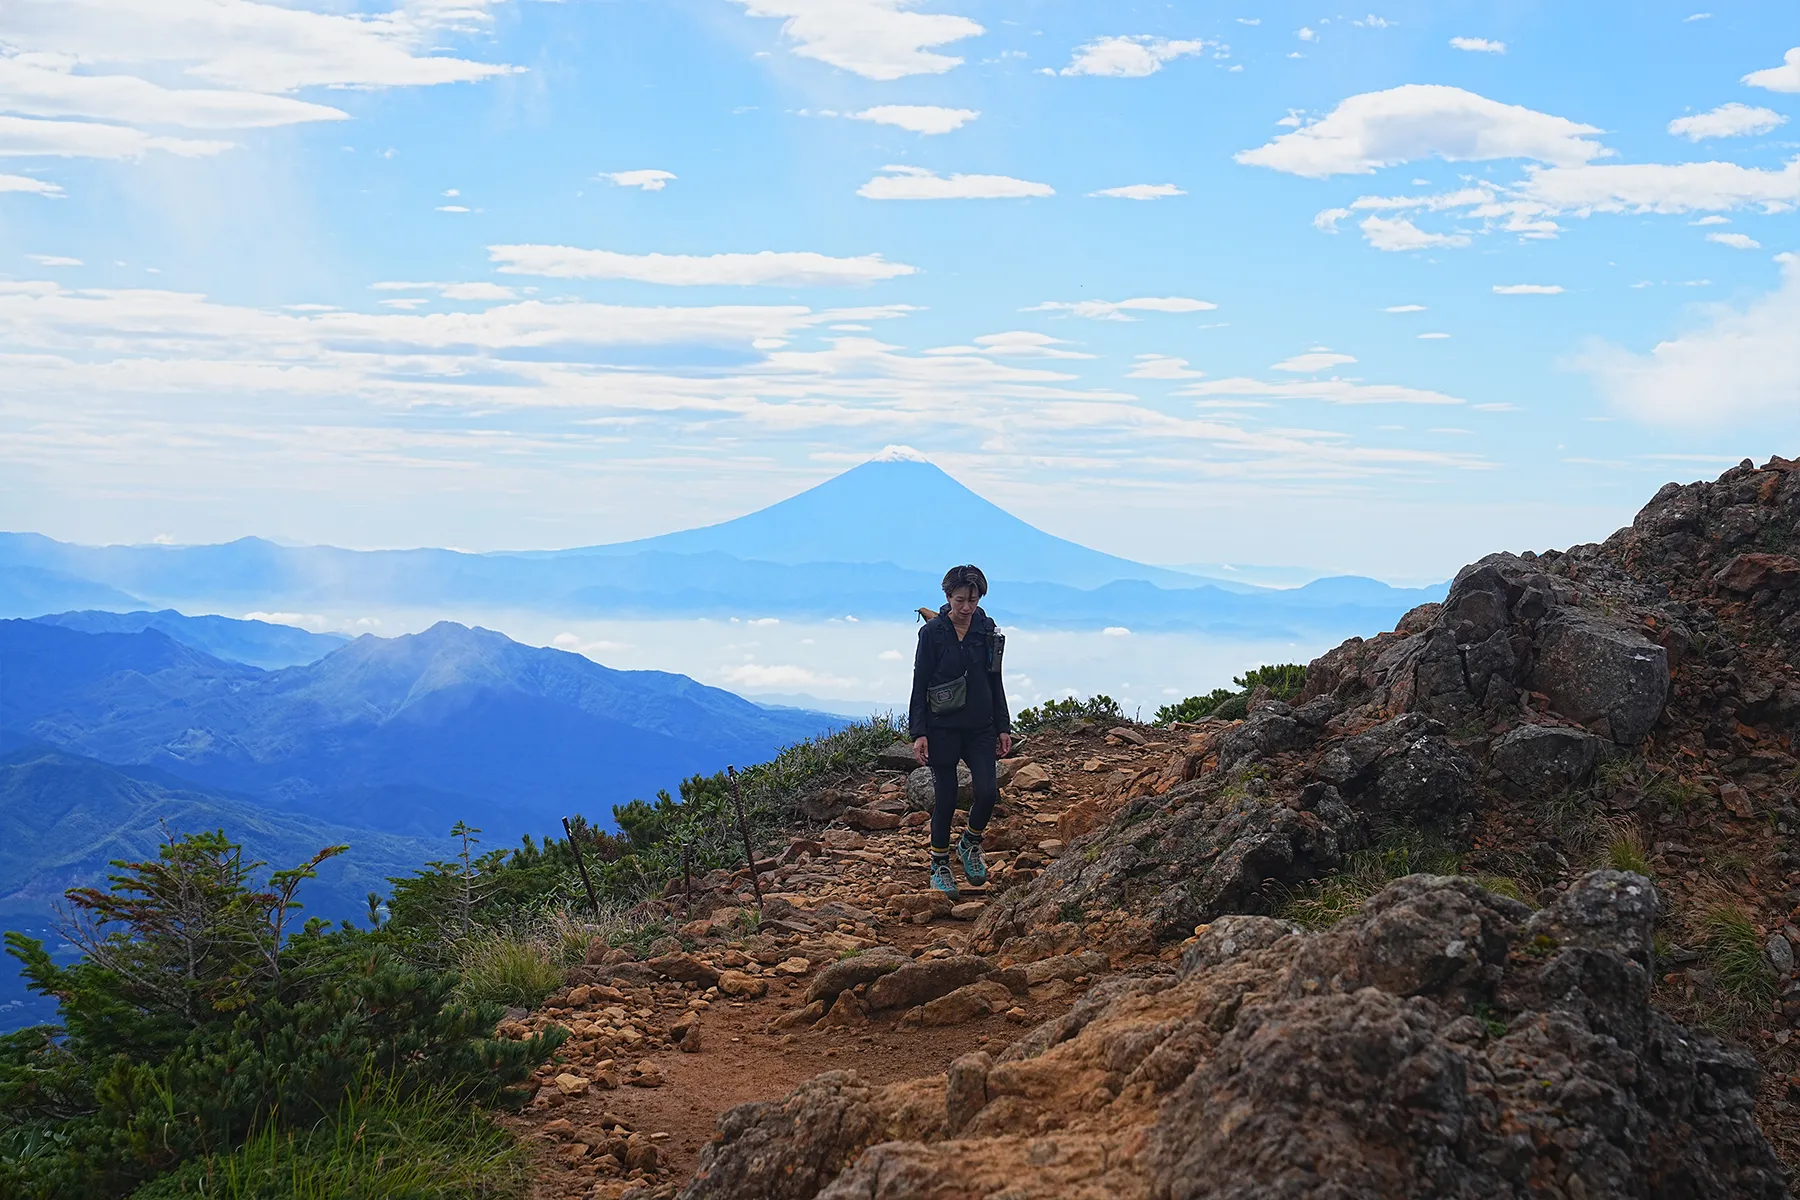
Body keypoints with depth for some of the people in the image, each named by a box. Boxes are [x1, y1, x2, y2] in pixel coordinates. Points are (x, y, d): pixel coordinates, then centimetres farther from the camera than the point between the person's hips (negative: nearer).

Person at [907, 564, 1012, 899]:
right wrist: (918, 733, -10)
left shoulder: (987, 630, 4)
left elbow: (995, 682, 12)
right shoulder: (932, 633, -7)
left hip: (980, 727, 3)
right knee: (945, 799, 2)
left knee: (987, 792, -11)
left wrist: (1003, 727, 9)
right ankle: (940, 866, 19)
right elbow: (919, 685, -5)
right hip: (943, 728, -3)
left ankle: (970, 845, 16)